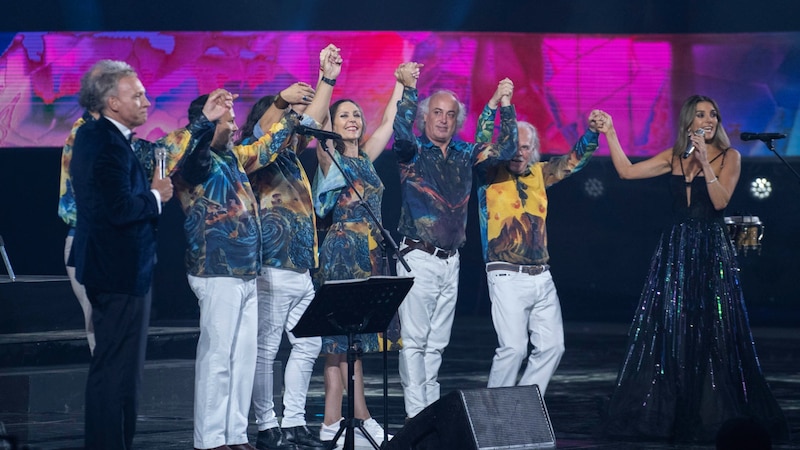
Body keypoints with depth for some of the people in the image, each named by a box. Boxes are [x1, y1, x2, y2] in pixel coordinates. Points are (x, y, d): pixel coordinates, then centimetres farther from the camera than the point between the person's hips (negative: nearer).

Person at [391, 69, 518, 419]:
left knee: (437, 343, 10)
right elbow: (401, 132, -24)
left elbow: (506, 148, 10)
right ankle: (416, 414, -7)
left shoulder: (464, 154, 12)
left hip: (451, 260, 6)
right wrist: (407, 88, -30)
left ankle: (431, 409, 15)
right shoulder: (413, 151, -3)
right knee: (414, 341, -6)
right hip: (418, 258, -5)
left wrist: (506, 106, 2)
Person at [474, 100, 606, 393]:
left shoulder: (539, 174, 14)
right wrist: (494, 103, -25)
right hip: (507, 277, -6)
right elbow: (483, 142, -15)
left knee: (552, 346, 4)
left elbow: (574, 160, 16)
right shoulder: (491, 174, 0)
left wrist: (592, 132, 0)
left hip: (541, 277, 6)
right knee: (513, 347, -14)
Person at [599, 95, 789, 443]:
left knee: (712, 333, -3)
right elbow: (627, 171, 5)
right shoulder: (674, 156, 10)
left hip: (711, 251, -3)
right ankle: (669, 414, 9)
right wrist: (610, 133, 1)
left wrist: (705, 162, -18)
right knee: (667, 331, 2)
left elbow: (720, 201, -13)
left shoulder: (728, 157, 0)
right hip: (674, 249, 4)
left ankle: (716, 416, 4)